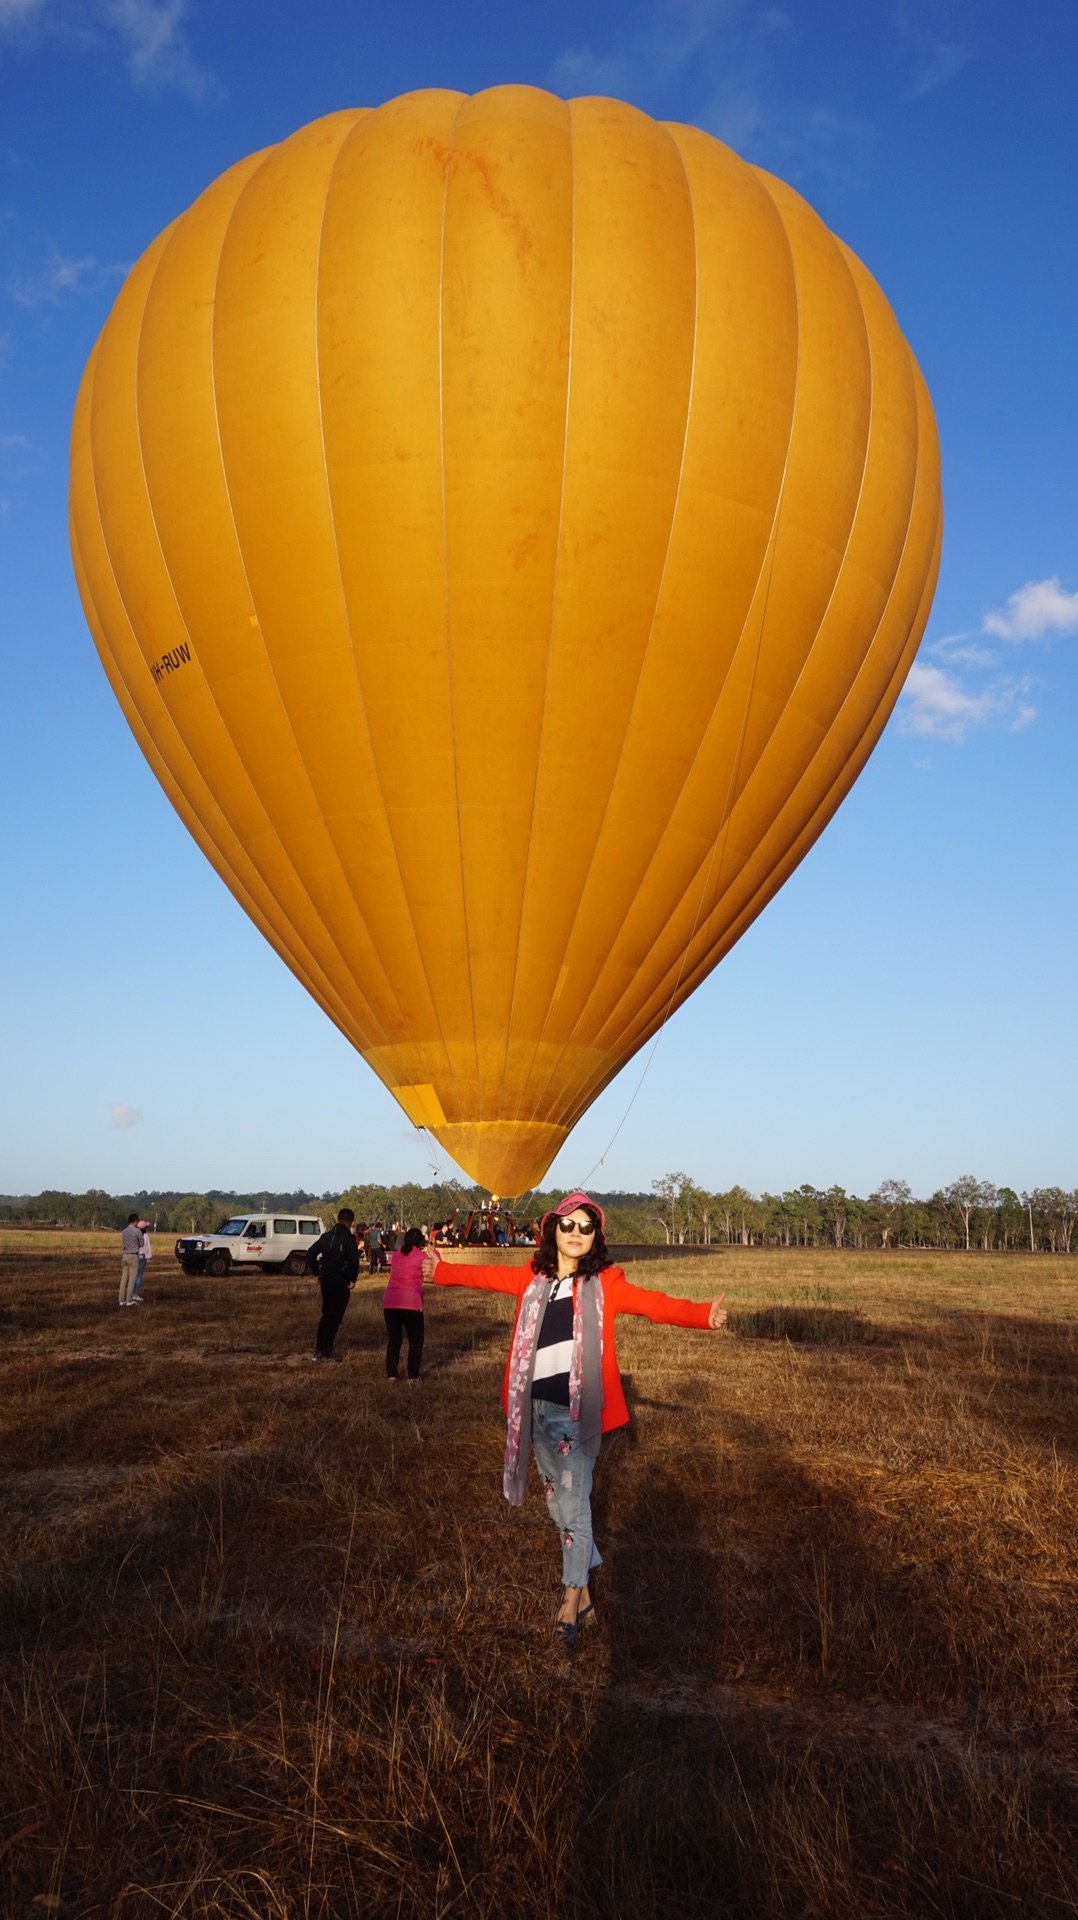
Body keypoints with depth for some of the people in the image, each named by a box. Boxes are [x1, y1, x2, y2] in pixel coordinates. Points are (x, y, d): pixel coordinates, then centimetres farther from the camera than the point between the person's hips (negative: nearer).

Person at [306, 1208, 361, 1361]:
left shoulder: (326, 1236, 9)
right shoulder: (349, 1238, -10)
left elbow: (311, 1254, 12)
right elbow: (354, 1260, -21)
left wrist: (317, 1273, 17)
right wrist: (353, 1279, -8)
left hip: (326, 1280, 6)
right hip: (341, 1281, -6)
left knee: (326, 1315, 18)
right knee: (335, 1317, 2)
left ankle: (319, 1350, 19)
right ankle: (326, 1352, 3)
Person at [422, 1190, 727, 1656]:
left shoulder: (604, 1283, -8)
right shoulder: (533, 1278, 4)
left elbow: (652, 1303, -20)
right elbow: (489, 1276, 17)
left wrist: (702, 1314, -35)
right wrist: (442, 1272, 24)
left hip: (578, 1410, -5)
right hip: (539, 1408, 5)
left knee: (573, 1502, -2)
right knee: (557, 1500, 14)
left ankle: (570, 1604, 12)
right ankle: (585, 1590, 31)